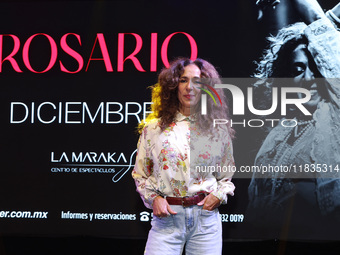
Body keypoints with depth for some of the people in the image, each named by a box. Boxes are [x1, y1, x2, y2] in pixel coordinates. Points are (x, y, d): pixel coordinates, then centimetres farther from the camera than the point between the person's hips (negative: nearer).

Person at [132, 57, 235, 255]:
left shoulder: (218, 130, 8)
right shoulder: (154, 128, 5)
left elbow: (227, 176, 16)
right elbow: (140, 174, 11)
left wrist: (219, 195, -2)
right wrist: (154, 198, -4)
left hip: (206, 218, 1)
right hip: (167, 217, -1)